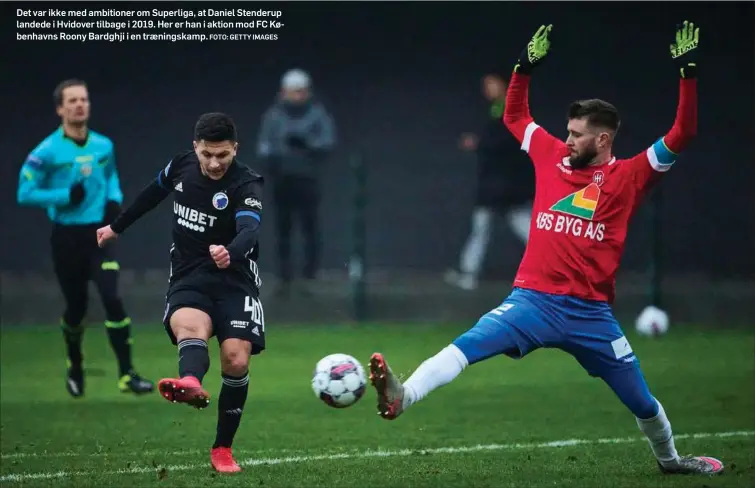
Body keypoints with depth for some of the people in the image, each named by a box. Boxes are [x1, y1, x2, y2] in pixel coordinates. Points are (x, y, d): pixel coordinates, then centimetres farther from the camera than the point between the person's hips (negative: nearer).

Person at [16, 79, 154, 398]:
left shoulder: (104, 146, 3)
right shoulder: (46, 152, -10)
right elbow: (25, 194, -9)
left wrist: (114, 201, 2)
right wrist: (66, 196, -19)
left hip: (99, 234, 2)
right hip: (66, 237, -2)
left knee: (112, 298, -13)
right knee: (76, 306, 8)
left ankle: (126, 375, -12)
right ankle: (75, 366, 35)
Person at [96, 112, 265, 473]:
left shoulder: (247, 185, -13)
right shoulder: (182, 166, 0)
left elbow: (249, 230, -33)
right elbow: (153, 193, 23)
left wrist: (230, 254, -57)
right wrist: (116, 228, 34)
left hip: (234, 279, -2)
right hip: (187, 279, 2)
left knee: (236, 360, -15)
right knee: (189, 326, -31)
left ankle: (222, 449, 5)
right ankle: (191, 384, -67)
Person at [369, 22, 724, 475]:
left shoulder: (629, 178, -1)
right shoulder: (553, 158, 7)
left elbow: (682, 135, -8)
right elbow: (515, 116, 22)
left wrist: (688, 72, -14)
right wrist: (526, 66, 14)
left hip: (592, 313, -1)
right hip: (533, 299, 1)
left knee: (641, 400, 13)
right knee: (468, 344, -25)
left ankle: (670, 458, 40)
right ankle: (401, 397, -42)